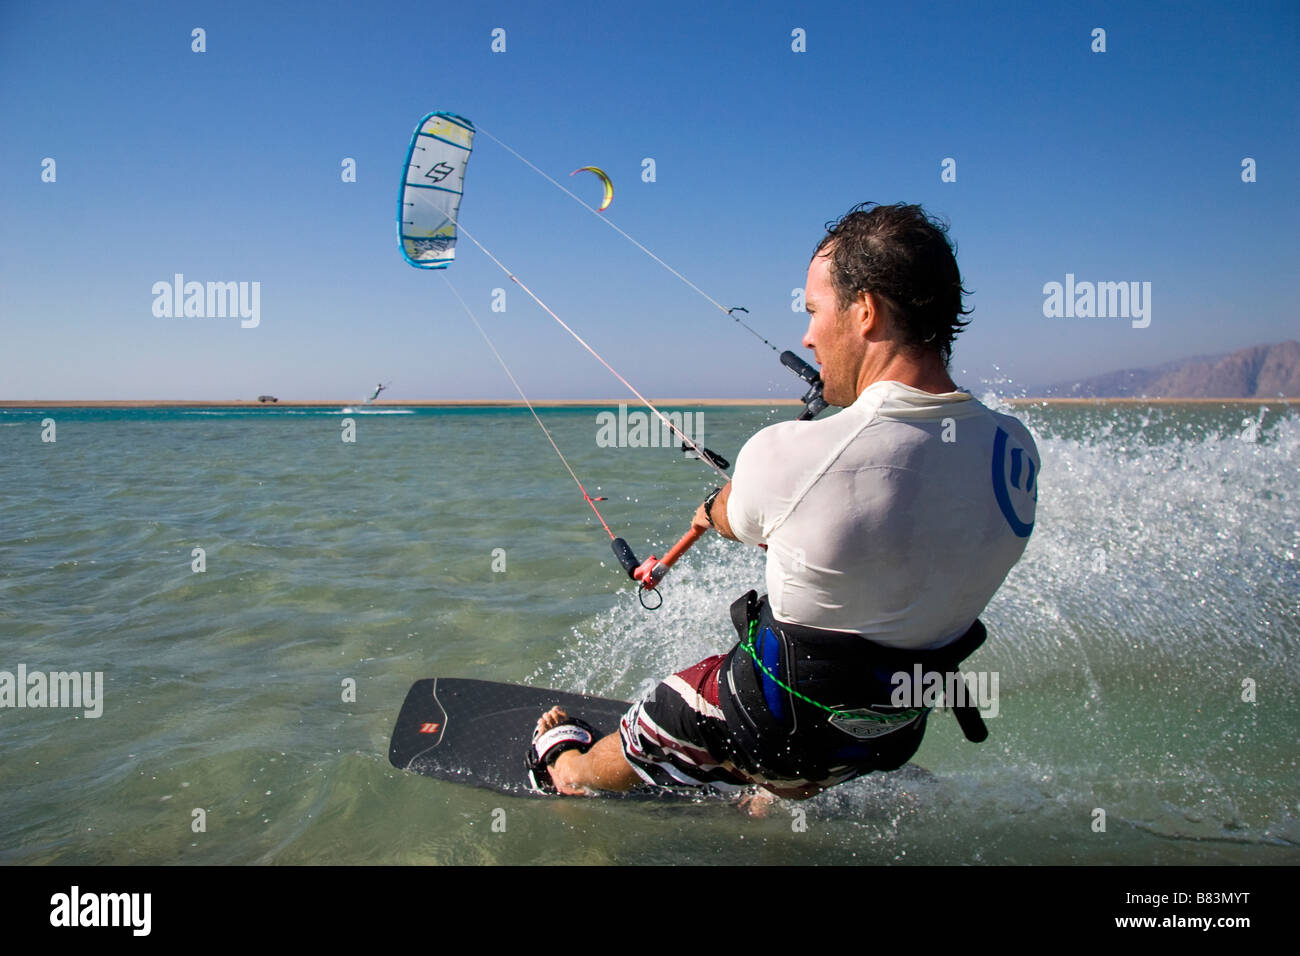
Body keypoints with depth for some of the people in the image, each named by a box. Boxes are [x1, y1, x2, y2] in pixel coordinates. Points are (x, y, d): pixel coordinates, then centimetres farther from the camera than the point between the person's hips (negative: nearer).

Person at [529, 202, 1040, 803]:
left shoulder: (788, 456, -31)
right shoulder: (1017, 451, -16)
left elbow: (734, 521, -7)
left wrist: (713, 512, 18)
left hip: (777, 725, -5)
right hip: (895, 737, 5)